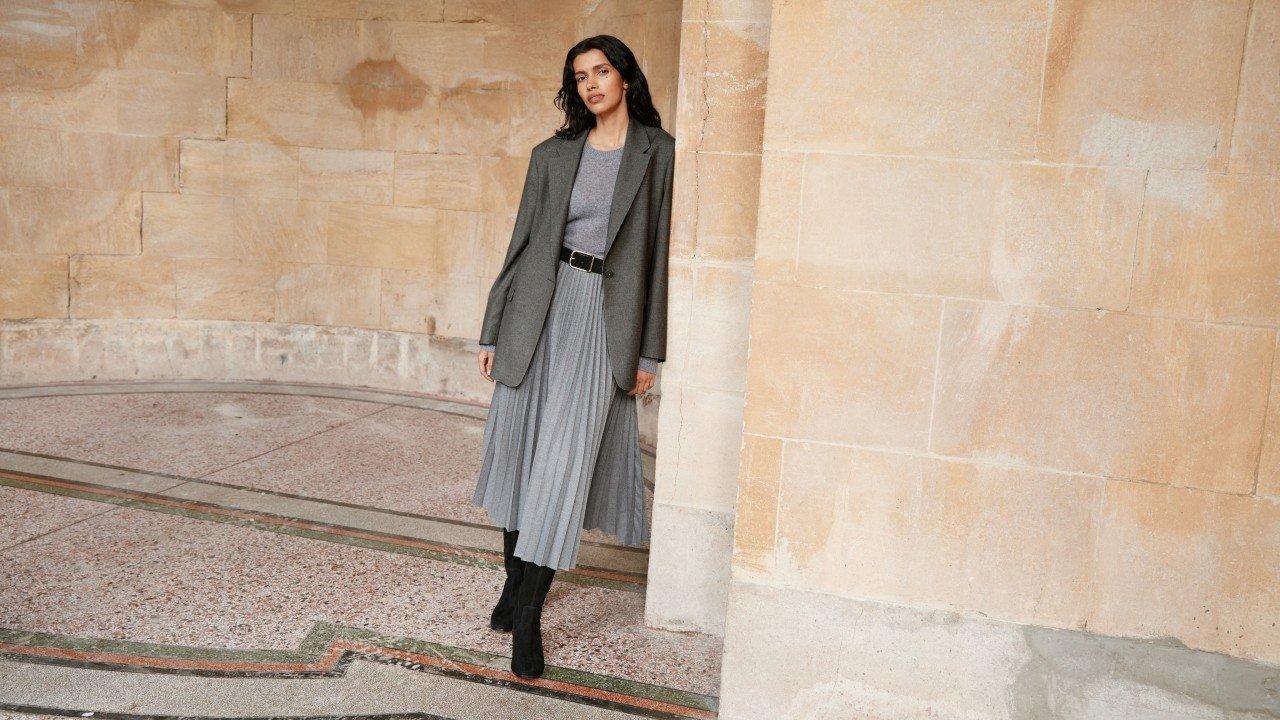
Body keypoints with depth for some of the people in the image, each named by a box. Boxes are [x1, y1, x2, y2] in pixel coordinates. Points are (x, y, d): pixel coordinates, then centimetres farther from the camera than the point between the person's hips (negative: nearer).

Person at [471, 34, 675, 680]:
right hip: (539, 312, 3)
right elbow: (522, 244, 11)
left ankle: (527, 616, 1)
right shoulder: (551, 156, 9)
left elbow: (661, 253, 0)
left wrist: (648, 352, -3)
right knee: (520, 451, 9)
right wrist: (492, 331, 8)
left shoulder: (659, 154, 1)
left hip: (604, 318, -3)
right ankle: (515, 584, 28)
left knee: (563, 462, -7)